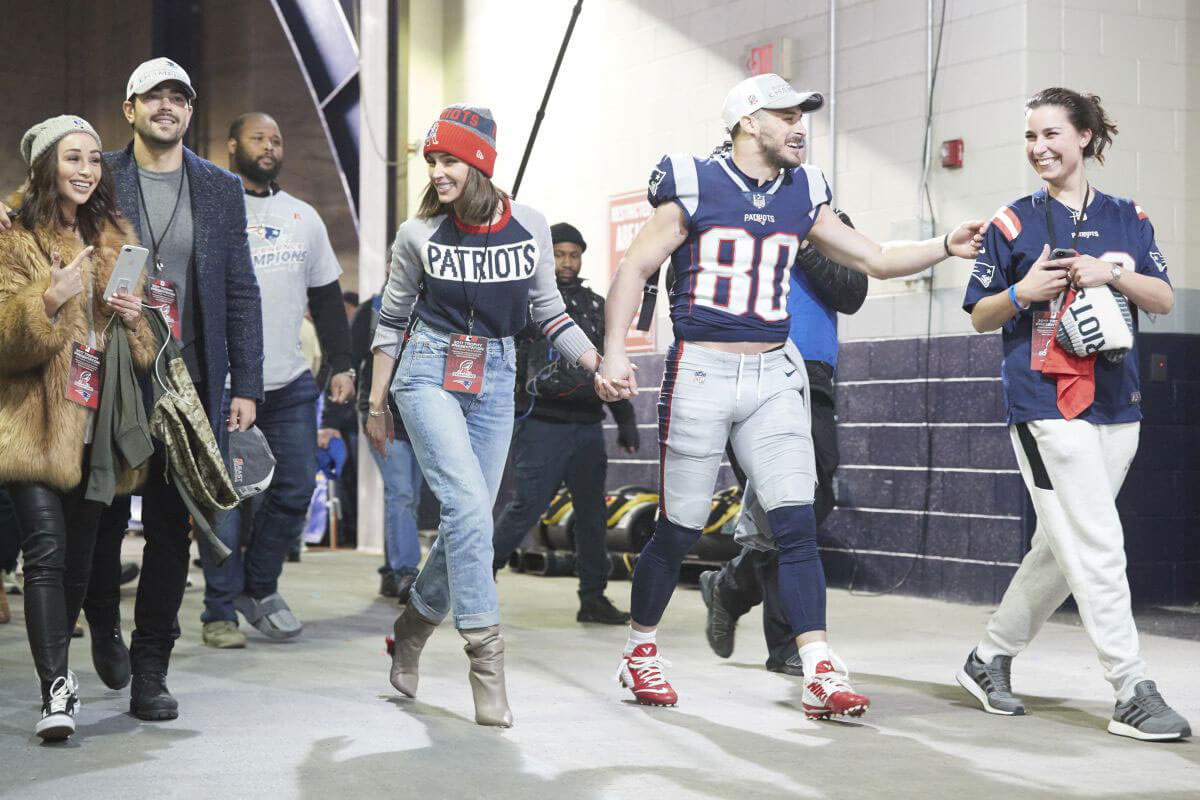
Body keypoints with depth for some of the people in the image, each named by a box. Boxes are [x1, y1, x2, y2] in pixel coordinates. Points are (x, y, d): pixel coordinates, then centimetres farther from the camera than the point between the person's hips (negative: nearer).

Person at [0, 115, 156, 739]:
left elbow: (144, 347, 22)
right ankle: (56, 691, -17)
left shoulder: (115, 238, 16)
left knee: (79, 558, 11)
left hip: (93, 424, 5)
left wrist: (135, 316, -1)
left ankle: (56, 669, 28)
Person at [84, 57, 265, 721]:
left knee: (172, 528, 3)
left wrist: (245, 385, 4)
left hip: (188, 384, 2)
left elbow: (240, 292, 9)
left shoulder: (220, 189, 10)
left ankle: (150, 670, 11)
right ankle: (105, 629, 26)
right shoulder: (101, 180, 4)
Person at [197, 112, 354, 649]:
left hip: (291, 384, 5)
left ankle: (259, 588, 24)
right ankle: (220, 612, 7)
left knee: (296, 489, 5)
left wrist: (341, 365, 12)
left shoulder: (304, 217, 16)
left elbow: (327, 297, 19)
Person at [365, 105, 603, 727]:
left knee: (469, 519, 4)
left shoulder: (529, 227, -1)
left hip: (495, 380, 3)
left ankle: (415, 623, 29)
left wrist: (599, 364, -5)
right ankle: (485, 653, -17)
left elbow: (548, 312, 8)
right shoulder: (419, 235, -4)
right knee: (467, 504, -20)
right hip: (430, 373, -3)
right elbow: (391, 319, 6)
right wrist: (376, 402, 7)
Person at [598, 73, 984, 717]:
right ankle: (639, 651, 24)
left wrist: (945, 246, 0)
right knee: (679, 529, 3)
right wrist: (614, 351, -14)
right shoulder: (695, 187, -3)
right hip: (701, 370, -4)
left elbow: (876, 259, 15)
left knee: (797, 524, -6)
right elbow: (635, 266, -3)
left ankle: (819, 674, -7)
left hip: (772, 375, 4)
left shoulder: (801, 197, 11)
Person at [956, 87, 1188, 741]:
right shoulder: (1013, 223, 3)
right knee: (1098, 550, -11)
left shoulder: (1127, 219, 12)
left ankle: (989, 659, 24)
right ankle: (1132, 693, -8)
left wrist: (1112, 273, -10)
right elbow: (981, 317, 6)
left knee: (1061, 548, 9)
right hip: (1044, 403, -5)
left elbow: (1163, 300, 7)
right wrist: (1023, 292, -13)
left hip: (1116, 404, 5)